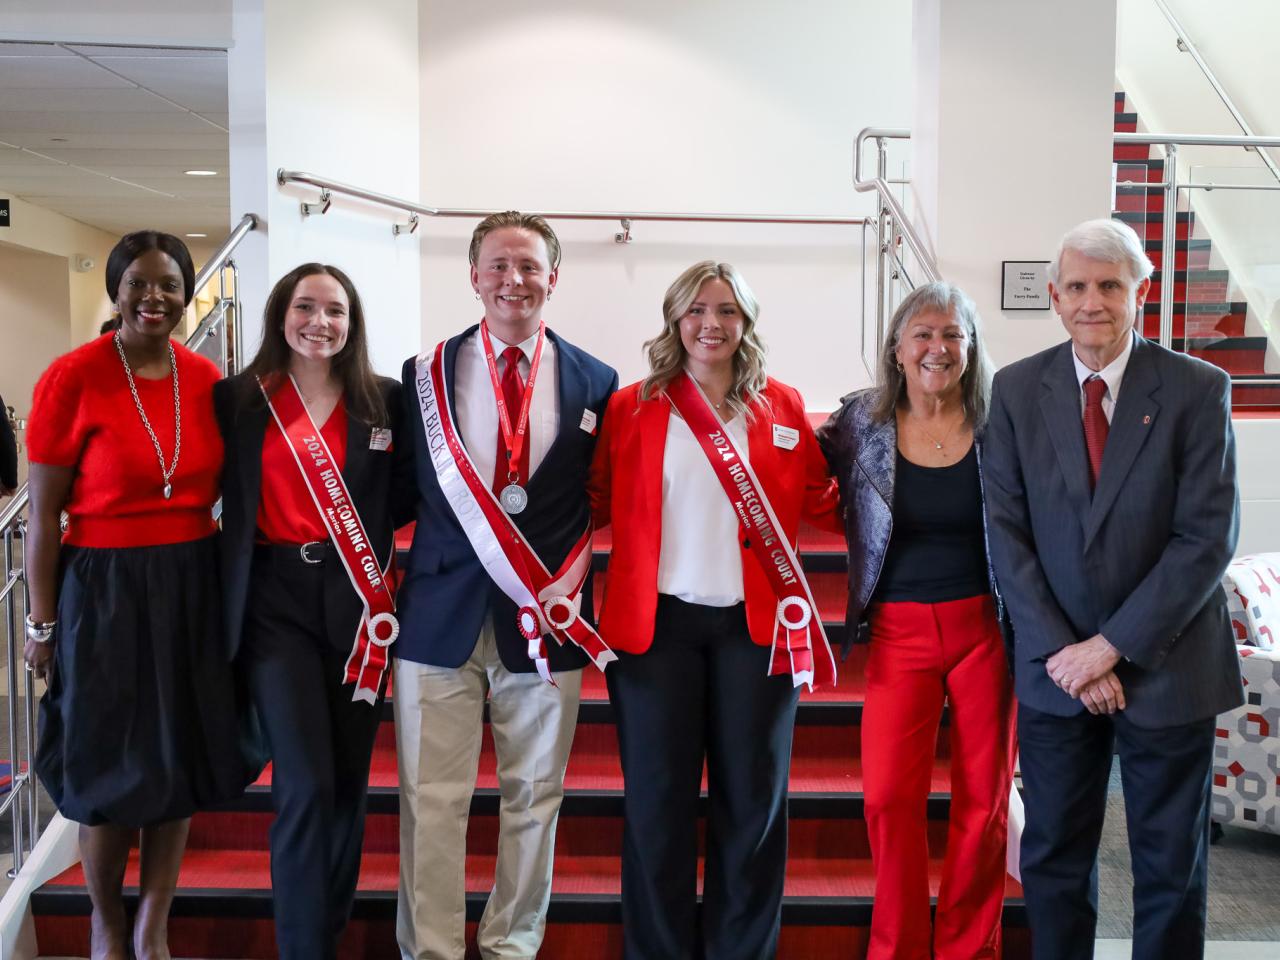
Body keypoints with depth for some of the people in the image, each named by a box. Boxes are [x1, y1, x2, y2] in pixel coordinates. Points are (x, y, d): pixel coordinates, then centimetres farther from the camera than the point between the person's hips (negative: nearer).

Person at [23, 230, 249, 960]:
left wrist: (229, 584, 7)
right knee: (110, 765, 10)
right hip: (105, 590, -4)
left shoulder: (207, 378, 2)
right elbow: (44, 514, -7)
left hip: (193, 587, 4)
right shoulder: (73, 377, -11)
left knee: (181, 761, 12)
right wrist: (42, 621, -6)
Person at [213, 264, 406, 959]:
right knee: (307, 783, -8)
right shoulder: (237, 399, 2)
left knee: (349, 779, 11)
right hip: (274, 598, -2)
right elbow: (221, 495, 7)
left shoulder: (385, 399, 4)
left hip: (357, 598, 2)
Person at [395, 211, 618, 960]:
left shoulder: (595, 382, 4)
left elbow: (604, 500, 7)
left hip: (548, 614, 1)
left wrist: (568, 581, -6)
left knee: (534, 800, 11)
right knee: (431, 801, 4)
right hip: (441, 612, 0)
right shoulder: (425, 374, 5)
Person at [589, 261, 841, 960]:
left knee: (753, 798, 11)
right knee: (658, 798, 9)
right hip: (658, 621, -1)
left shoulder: (782, 406, 6)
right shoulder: (632, 407, 3)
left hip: (756, 625, 1)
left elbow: (821, 501, 10)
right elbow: (597, 504, 4)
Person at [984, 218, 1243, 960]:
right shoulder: (1017, 390, 0)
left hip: (1166, 664, -1)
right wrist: (1060, 651, -11)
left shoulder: (1198, 389, -6)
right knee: (1054, 858, 12)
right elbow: (1007, 532, -3)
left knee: (1172, 866, 12)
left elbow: (1209, 537, -11)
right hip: (1055, 667, 2)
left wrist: (1113, 644, -14)